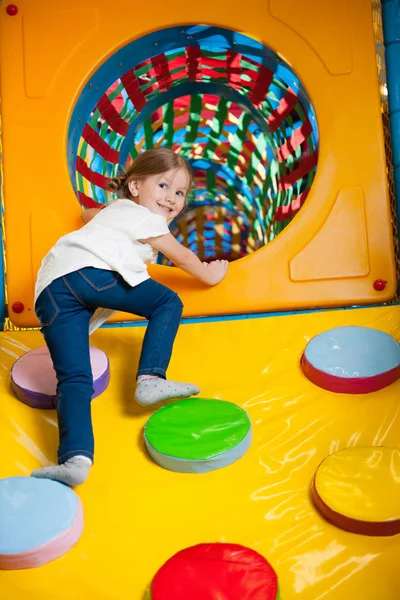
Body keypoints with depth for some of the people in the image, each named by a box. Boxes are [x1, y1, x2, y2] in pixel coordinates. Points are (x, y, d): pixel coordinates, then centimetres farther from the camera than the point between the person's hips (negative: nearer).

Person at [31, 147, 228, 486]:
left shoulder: (116, 209, 40)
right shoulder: (147, 219, 14)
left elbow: (88, 214, 64)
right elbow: (183, 258, 23)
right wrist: (210, 273, 40)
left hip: (49, 290, 7)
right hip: (88, 271, -7)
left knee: (73, 379, -11)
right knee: (168, 302, 5)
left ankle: (75, 459, -30)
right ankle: (150, 379, -11)